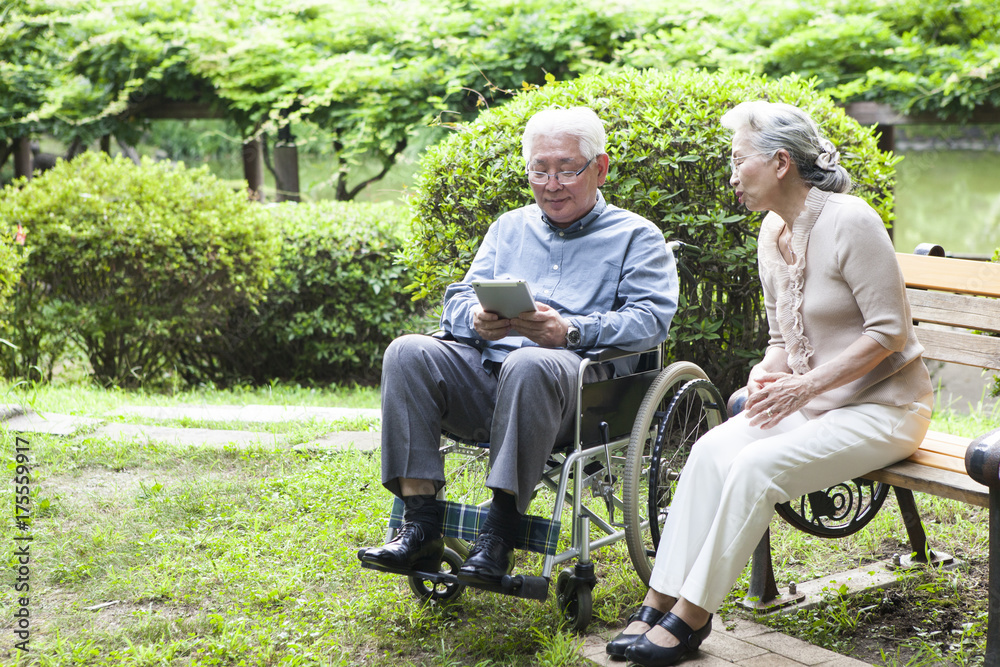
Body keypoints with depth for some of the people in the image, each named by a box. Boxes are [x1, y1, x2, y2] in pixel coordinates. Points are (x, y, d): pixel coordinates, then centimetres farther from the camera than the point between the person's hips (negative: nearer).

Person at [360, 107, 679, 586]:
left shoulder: (637, 237, 11)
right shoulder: (510, 227, 27)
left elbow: (650, 320, -4)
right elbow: (459, 297, 18)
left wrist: (571, 330, -21)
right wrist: (477, 319, -8)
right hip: (485, 373, 5)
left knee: (529, 364, -39)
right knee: (408, 353, -22)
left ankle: (500, 532, -32)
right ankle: (420, 529, -24)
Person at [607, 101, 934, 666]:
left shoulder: (850, 221, -17)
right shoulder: (773, 231, 8)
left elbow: (890, 330, -17)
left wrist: (806, 385, -22)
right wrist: (768, 377, -5)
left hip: (883, 407, -7)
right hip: (813, 402, 7)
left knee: (756, 466, -27)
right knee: (711, 450, -17)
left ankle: (692, 616, -16)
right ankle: (661, 600, -15)